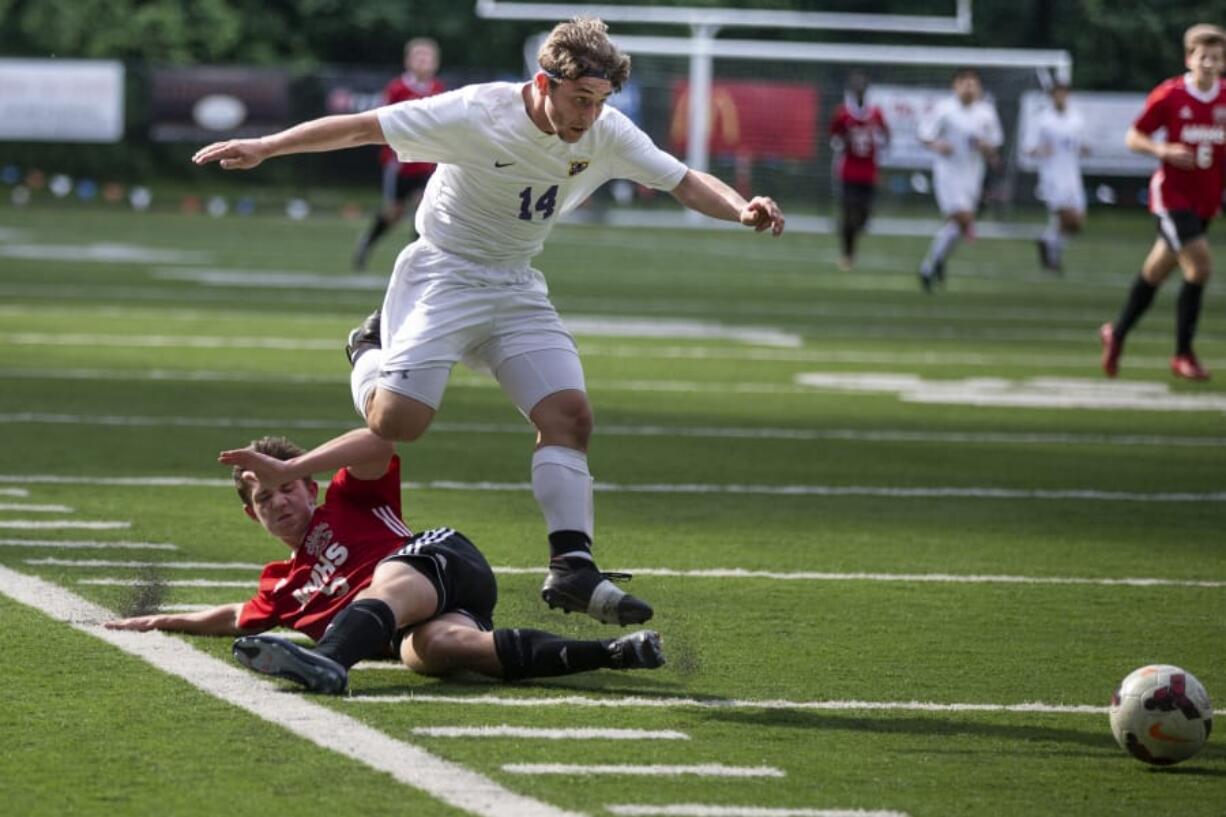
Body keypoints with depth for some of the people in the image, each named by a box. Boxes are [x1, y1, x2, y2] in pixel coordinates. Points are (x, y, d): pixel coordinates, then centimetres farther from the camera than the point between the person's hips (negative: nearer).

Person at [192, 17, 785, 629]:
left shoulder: (606, 134, -8)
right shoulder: (476, 114, -23)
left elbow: (685, 182, -1)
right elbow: (365, 126, -18)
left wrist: (741, 209, -22)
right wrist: (263, 148, -18)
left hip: (516, 288, 5)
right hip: (444, 274, -5)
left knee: (570, 417, -10)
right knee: (397, 421, -20)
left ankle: (572, 566, -8)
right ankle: (372, 350, 14)